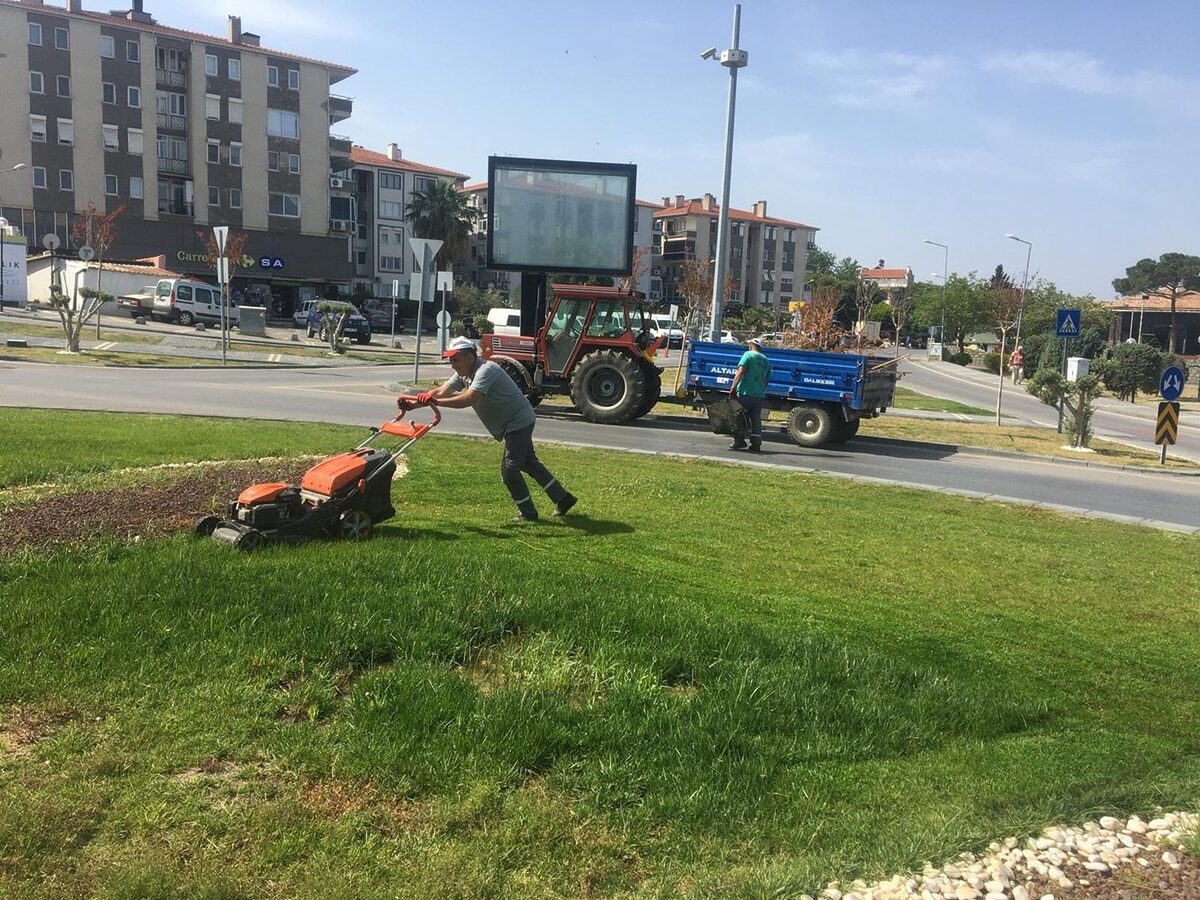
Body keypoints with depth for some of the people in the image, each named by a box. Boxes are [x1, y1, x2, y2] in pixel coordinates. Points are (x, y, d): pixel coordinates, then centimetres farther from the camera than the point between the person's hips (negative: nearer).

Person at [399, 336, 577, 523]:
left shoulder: (486, 370, -26)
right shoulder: (464, 374, 3)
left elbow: (467, 399, -39)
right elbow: (441, 391, -3)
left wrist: (435, 401, -45)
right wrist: (414, 402, -16)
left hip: (519, 422, -10)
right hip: (513, 424, 10)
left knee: (509, 469, -8)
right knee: (529, 463, 19)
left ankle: (528, 513, 7)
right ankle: (563, 498, 29)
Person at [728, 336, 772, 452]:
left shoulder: (748, 355, -2)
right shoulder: (766, 360, 18)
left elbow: (740, 372, -12)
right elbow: (767, 379, 19)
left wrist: (733, 387, -13)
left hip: (746, 392, -6)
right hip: (760, 395, 6)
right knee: (756, 420, 5)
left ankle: (739, 441, 2)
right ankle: (756, 445, 4)